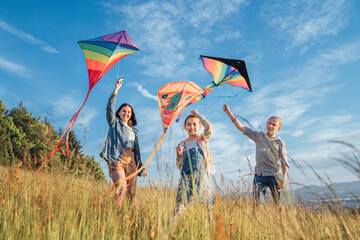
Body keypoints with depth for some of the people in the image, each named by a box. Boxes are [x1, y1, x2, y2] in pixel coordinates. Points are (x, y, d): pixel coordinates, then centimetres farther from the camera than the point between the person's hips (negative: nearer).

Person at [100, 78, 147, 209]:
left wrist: (141, 167, 18)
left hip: (130, 161, 5)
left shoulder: (133, 131, 26)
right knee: (122, 187, -24)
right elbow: (109, 108, -2)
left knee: (131, 193, -2)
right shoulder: (114, 123, 16)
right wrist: (116, 90, -10)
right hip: (117, 159, -5)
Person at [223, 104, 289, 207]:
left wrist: (284, 178, -13)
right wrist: (229, 112, 0)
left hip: (273, 176, -2)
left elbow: (284, 162, -1)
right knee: (257, 203, -4)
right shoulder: (258, 136, 9)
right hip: (259, 176, 2)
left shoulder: (280, 142, 3)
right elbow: (242, 127, 5)